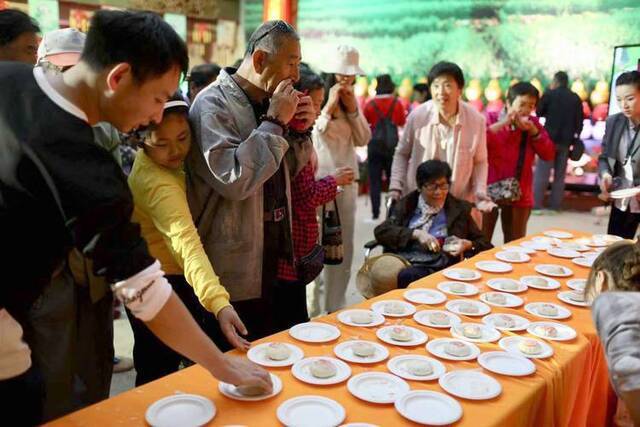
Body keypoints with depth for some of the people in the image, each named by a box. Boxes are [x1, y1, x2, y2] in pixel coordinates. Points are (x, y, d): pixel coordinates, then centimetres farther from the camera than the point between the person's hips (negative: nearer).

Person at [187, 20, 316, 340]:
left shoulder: (266, 103, 9)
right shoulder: (213, 104, -16)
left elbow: (286, 171, 20)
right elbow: (233, 179, -28)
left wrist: (300, 130, 1)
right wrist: (275, 122, -21)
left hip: (274, 255, 8)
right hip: (235, 269, -7)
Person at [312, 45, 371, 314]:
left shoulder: (352, 102, 12)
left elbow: (363, 139, 8)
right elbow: (311, 135, -18)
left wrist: (353, 109, -4)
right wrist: (330, 106, -18)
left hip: (347, 181, 7)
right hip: (320, 182, -7)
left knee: (344, 251, 13)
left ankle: (335, 308, 28)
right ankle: (315, 312, 8)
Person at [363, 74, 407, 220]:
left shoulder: (370, 104, -5)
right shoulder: (397, 103, -2)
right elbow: (402, 122, 10)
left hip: (375, 145, -1)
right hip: (392, 145, 1)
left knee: (374, 180, 3)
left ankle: (375, 212, 1)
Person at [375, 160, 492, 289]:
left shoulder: (459, 208, 17)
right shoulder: (407, 204, 16)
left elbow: (484, 243, 19)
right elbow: (381, 231, 3)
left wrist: (468, 245, -4)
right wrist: (415, 234, -9)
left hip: (435, 268, -1)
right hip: (401, 261, 1)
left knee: (405, 277, -36)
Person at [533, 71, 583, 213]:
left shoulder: (549, 94, -3)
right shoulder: (576, 98, 8)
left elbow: (539, 113, 5)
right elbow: (579, 121, 8)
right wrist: (575, 138, 16)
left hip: (550, 138, -4)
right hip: (566, 141, 4)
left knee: (542, 173, -3)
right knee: (560, 174, 8)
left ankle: (537, 205, -7)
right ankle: (555, 205, 8)